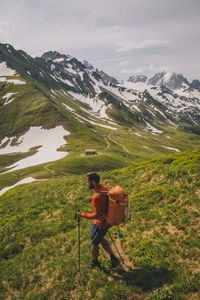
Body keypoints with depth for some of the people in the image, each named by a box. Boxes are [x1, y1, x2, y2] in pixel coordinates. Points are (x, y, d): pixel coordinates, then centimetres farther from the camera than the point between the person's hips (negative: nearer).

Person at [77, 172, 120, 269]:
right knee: (100, 239, 28)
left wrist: (82, 215, -18)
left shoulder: (96, 197, -31)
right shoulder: (105, 189, -4)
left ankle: (95, 262, 39)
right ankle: (113, 258, 31)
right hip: (107, 220, 8)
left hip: (100, 224, -8)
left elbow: (97, 215, -29)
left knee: (94, 243, 16)